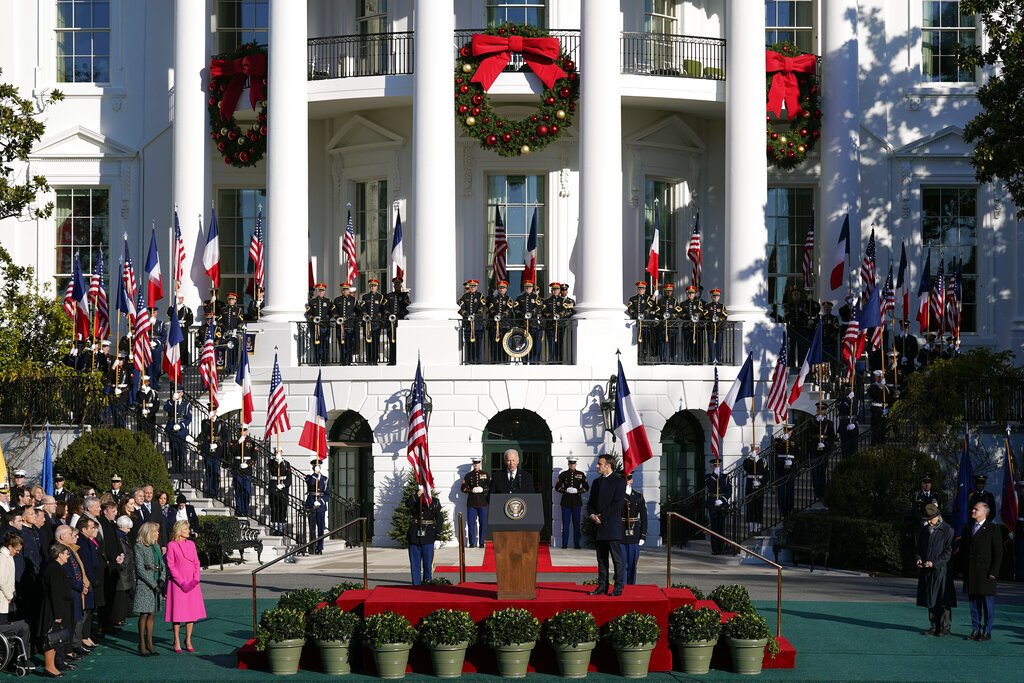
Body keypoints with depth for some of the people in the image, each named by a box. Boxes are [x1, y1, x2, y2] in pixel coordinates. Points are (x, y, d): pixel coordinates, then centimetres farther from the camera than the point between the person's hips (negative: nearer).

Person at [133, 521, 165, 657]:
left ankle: (149, 644, 13)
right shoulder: (139, 546, -7)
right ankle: (142, 645, 2)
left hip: (156, 584, 6)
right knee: (144, 615, -3)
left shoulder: (156, 546, 13)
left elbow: (163, 565, 15)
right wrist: (153, 585, -15)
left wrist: (162, 579, -3)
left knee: (151, 614, 8)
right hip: (144, 584, -6)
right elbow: (140, 569, -12)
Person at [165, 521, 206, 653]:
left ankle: (188, 640, 14)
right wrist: (182, 582, -13)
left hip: (192, 583, 5)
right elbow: (171, 565, -8)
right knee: (178, 612, -2)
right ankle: (177, 641, 8)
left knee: (192, 611, 4)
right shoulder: (171, 545, -5)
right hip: (177, 582, -5)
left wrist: (196, 579, -4)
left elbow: (197, 563, 11)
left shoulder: (191, 544, 10)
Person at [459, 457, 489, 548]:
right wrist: (472, 490, -10)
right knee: (471, 523, -1)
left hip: (483, 503, 0)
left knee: (483, 523, -1)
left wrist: (483, 490, -11)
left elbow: (491, 488, 7)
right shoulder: (468, 475, 9)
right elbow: (463, 488, 6)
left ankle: (482, 542, 6)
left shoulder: (486, 475, 8)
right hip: (471, 503, 0)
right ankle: (472, 542, 7)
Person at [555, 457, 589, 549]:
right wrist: (566, 490, -12)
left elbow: (586, 487, 7)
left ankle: (576, 543, 6)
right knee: (565, 523, -1)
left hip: (577, 502, 0)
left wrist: (577, 491, -10)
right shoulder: (563, 474, 7)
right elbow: (557, 487, 5)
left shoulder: (581, 475, 7)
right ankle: (564, 543, 4)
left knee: (576, 523, 1)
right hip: (566, 502, 0)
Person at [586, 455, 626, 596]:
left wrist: (602, 518, -13)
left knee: (617, 558, -3)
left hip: (612, 526, -7)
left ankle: (618, 587, -1)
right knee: (601, 559, 9)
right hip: (599, 527, 7)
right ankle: (602, 587, 14)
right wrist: (592, 515, -2)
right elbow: (590, 502, 19)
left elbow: (617, 504, -12)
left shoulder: (619, 482, -5)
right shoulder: (596, 482, 17)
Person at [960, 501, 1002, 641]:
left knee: (988, 602, 0)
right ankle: (975, 630, 16)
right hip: (970, 572, 5)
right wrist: (962, 569, 10)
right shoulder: (967, 527, 14)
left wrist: (994, 571, -12)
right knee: (973, 602, 9)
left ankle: (987, 632, 6)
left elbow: (998, 552, -6)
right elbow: (962, 549, 17)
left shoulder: (993, 529, -4)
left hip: (986, 572, -5)